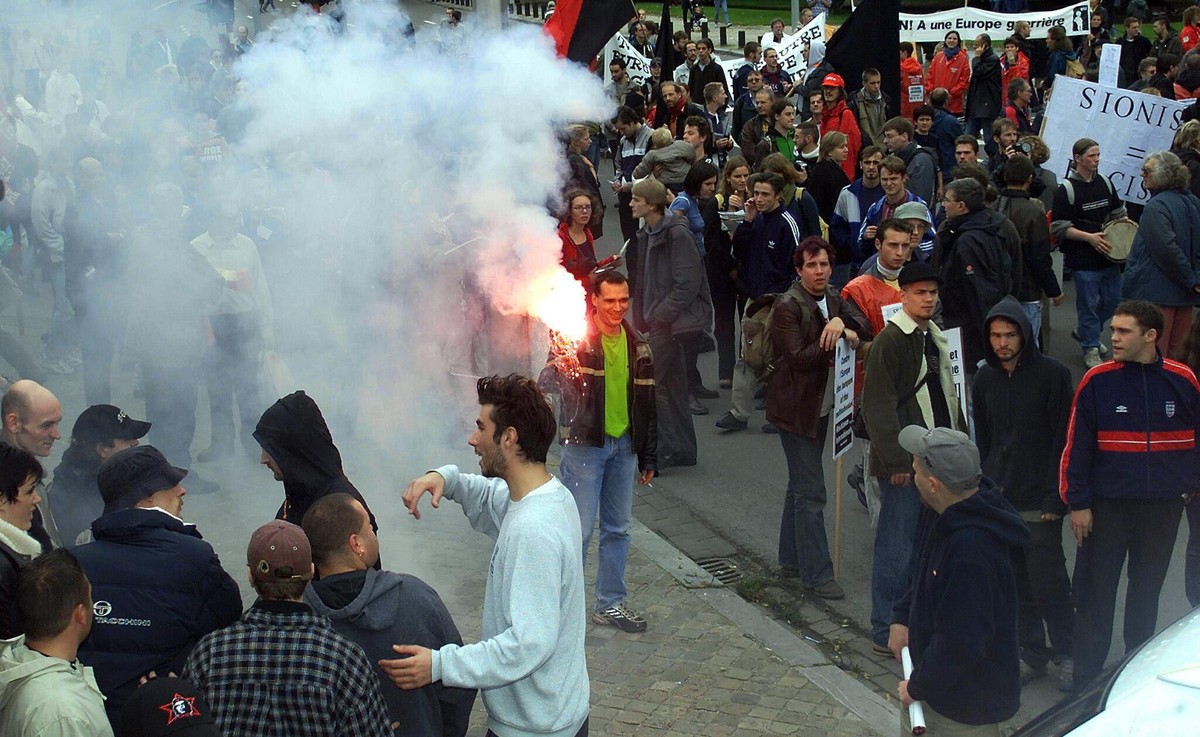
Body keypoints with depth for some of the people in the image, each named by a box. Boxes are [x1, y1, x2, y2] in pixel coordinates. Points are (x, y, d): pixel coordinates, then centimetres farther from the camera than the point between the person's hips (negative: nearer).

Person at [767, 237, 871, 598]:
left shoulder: (834, 298, 8)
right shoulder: (788, 306, -15)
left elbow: (865, 328, -2)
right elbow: (798, 356, -23)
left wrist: (841, 321, -22)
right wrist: (841, 339, -23)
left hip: (822, 405, 9)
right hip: (797, 407, -8)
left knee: (801, 487, 18)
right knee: (811, 493, -7)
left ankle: (791, 560, 30)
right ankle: (816, 574, -2)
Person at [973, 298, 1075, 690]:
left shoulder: (1052, 374, -7)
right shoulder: (985, 378, 8)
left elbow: (1063, 440, -8)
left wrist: (1054, 497, -12)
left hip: (1038, 502, -5)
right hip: (997, 500, 5)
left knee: (1048, 583, -3)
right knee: (1015, 584, 9)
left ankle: (1067, 653, 14)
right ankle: (1032, 653, 21)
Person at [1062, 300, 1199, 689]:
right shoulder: (1097, 381, -7)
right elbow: (1076, 444, -3)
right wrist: (1077, 502, -5)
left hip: (1163, 506, 2)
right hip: (1107, 504, -1)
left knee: (1147, 589, 14)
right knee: (1094, 591, 3)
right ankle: (1086, 679, 14)